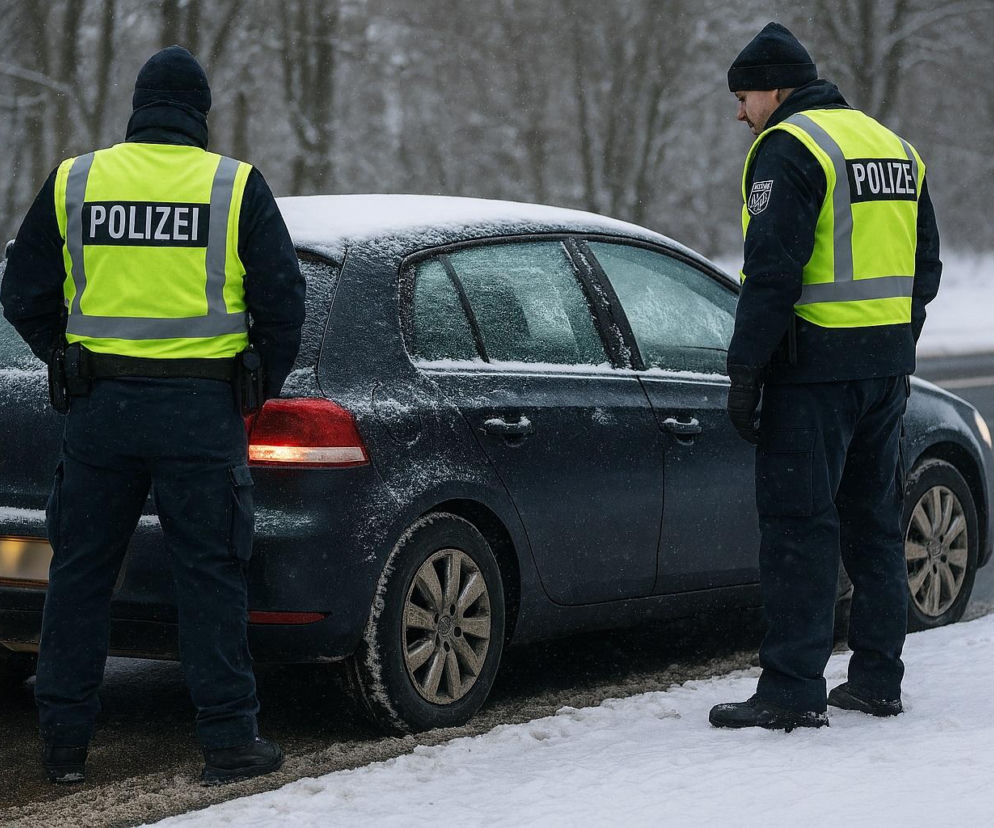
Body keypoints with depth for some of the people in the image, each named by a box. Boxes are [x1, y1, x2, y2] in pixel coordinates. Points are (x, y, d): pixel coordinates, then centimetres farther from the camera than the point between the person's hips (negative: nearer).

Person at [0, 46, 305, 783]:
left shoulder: (73, 182, 4)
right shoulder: (235, 185, -2)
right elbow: (281, 296, -2)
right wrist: (264, 383, 12)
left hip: (100, 405, 2)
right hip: (200, 412, -2)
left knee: (81, 571, 11)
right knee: (210, 574, 3)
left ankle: (64, 742, 15)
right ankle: (230, 741, 3)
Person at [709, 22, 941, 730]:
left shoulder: (788, 149, -10)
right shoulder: (893, 147, 17)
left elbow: (772, 271, -18)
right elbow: (925, 267, 20)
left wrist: (746, 371, -14)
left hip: (816, 367, -8)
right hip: (888, 367, 8)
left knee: (799, 526, -6)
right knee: (874, 520, 14)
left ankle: (793, 691, -6)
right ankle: (877, 679, 18)